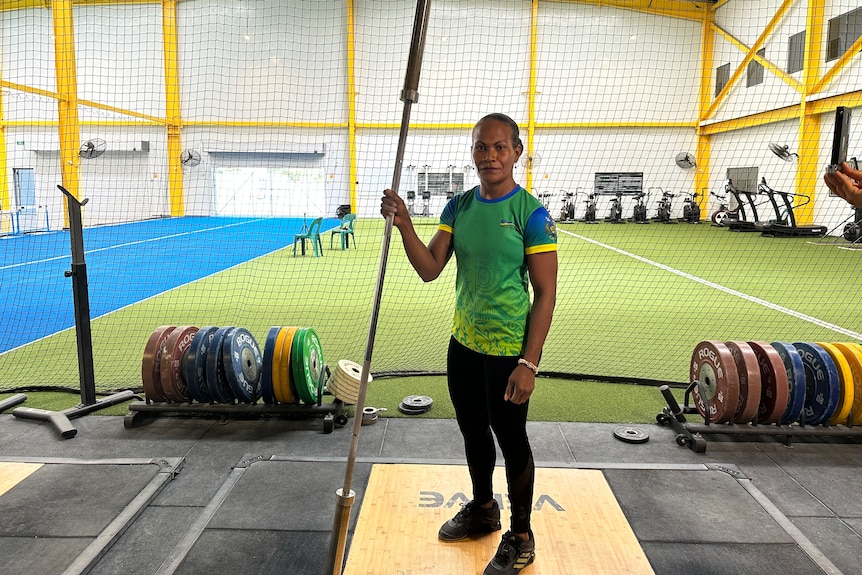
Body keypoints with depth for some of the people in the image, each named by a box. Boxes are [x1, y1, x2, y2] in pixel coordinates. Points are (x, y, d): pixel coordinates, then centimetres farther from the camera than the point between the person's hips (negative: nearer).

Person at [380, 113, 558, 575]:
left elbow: (546, 293, -15)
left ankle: (521, 537, 31)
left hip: (508, 349, -6)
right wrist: (403, 224, -19)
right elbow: (429, 270, -3)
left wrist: (528, 363, -18)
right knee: (473, 432, 21)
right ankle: (483, 509, 46)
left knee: (511, 440, 9)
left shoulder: (531, 213, -14)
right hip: (464, 343, 6)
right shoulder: (459, 207, 3)